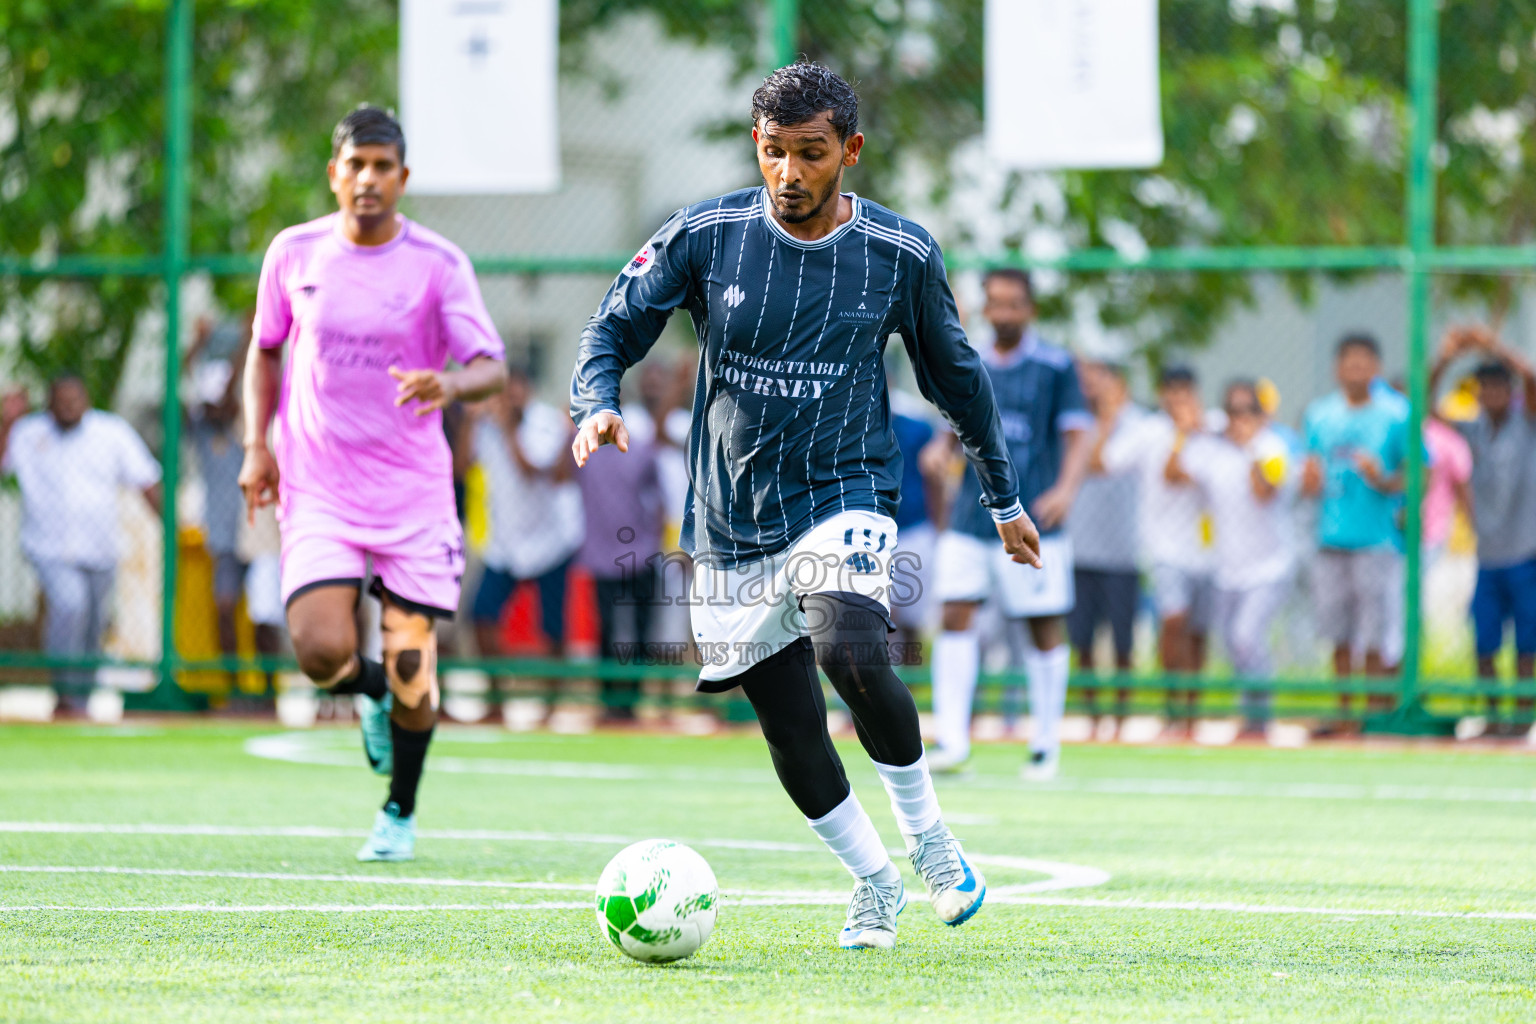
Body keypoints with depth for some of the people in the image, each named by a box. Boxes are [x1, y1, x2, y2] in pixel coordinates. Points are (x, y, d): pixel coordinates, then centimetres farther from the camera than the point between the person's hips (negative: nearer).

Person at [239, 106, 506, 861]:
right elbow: (265, 351, 16)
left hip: (413, 488, -1)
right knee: (322, 651, -18)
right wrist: (257, 444, 3)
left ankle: (400, 815, 23)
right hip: (317, 488, 1)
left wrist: (448, 385, -34)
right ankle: (371, 691, 21)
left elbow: (490, 368, -11)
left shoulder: (438, 263, -5)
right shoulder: (294, 253, 2)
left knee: (411, 666, -3)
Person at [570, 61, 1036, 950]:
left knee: (850, 654, -29)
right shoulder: (705, 236, -4)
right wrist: (598, 404, -18)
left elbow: (956, 376, 11)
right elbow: (615, 328, 4)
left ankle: (930, 838, -7)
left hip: (845, 501, -2)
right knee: (790, 727, 4)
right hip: (733, 525, 2)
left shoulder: (901, 255, -3)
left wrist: (1005, 500, 18)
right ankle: (876, 885, 26)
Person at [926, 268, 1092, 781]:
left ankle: (1046, 743, 12)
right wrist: (942, 448, -3)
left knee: (1045, 626, 1)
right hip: (971, 517, 3)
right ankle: (952, 738, -8)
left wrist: (1065, 489, -20)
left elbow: (1077, 436, -3)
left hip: (1031, 522, -3)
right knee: (955, 614, -9)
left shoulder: (1056, 366, -1)